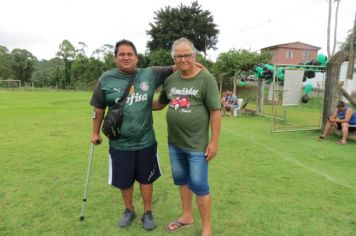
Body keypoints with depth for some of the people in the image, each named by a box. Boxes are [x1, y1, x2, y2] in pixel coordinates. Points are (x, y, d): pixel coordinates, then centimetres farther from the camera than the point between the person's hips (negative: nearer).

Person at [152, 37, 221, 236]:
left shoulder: (206, 79, -9)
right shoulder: (170, 79, 6)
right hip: (174, 143, 6)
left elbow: (215, 112, -11)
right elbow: (160, 104, 18)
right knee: (182, 180, 18)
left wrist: (214, 141, -13)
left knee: (199, 185, 3)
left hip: (197, 145, -5)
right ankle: (187, 216, 40)